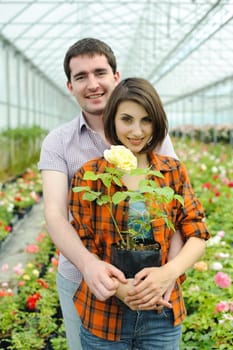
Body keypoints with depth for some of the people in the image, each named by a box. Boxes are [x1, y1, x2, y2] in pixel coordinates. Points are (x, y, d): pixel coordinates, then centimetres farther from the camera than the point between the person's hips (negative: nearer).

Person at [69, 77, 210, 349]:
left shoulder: (174, 171, -2)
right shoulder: (89, 176, -7)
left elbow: (197, 236, -3)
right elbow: (82, 247, -5)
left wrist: (169, 272, -22)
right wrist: (117, 287, -21)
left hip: (163, 316, 2)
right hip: (104, 316, -1)